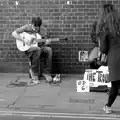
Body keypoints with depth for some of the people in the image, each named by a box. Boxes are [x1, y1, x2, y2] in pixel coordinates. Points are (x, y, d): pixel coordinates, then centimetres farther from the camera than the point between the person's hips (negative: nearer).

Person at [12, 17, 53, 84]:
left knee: (49, 50, -30)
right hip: (28, 49, -3)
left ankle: (46, 73, -19)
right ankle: (34, 74, -25)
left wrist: (46, 42, -19)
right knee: (37, 49, -38)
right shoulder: (27, 27, -5)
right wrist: (24, 41, -18)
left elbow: (44, 43, 7)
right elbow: (14, 33, -9)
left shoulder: (43, 30, 3)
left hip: (40, 48, 3)